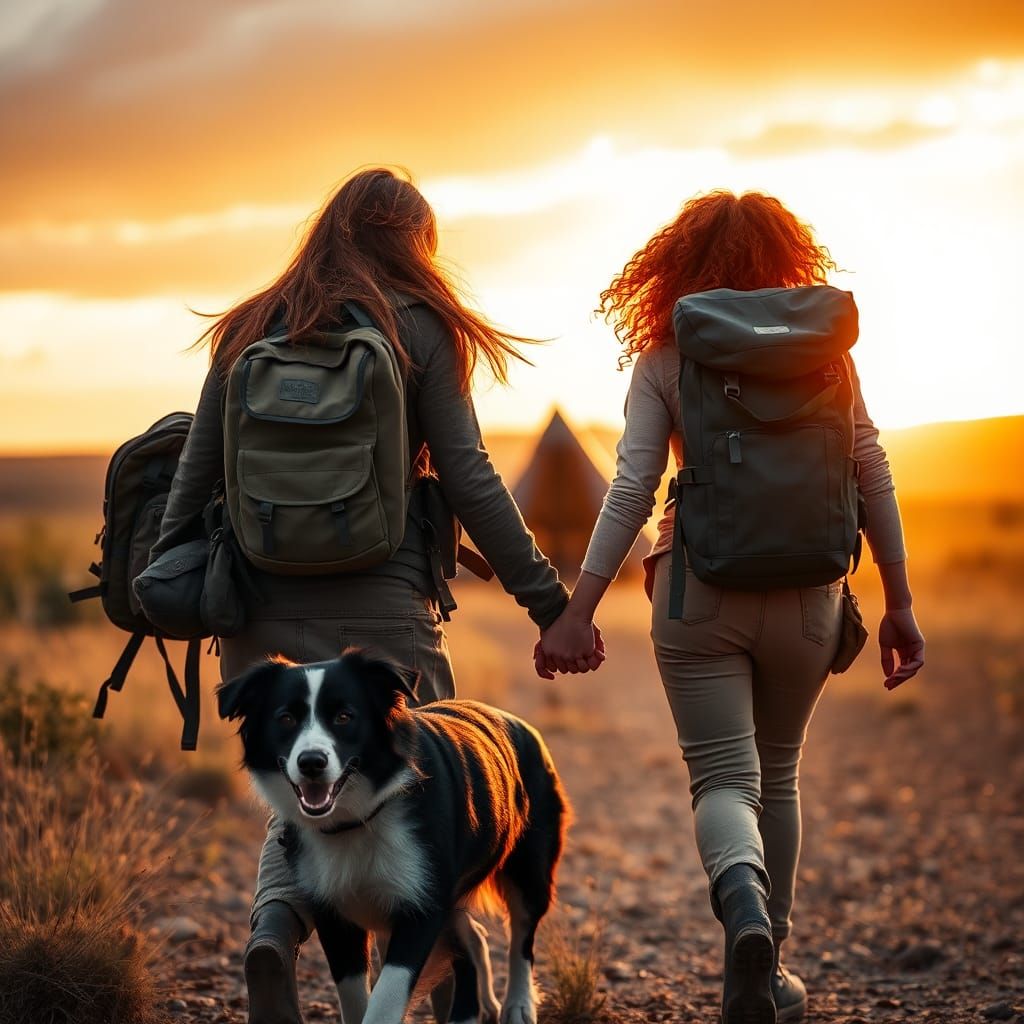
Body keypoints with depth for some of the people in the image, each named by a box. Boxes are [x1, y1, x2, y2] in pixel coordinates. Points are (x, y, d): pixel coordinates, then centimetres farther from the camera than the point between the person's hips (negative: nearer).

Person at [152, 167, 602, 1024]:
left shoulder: (249, 331, 11)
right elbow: (466, 479, -3)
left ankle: (275, 925, -13)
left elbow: (195, 474, 8)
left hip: (264, 599, 3)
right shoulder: (420, 329, 2)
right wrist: (549, 599, 0)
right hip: (379, 602, -3)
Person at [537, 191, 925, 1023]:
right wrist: (898, 602, 7)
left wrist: (578, 611, -7)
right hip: (803, 594, 2)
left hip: (699, 591, -2)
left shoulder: (665, 361, -2)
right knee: (775, 774, 20)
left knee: (724, 778, 0)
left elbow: (631, 489, -9)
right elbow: (872, 476, 1)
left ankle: (742, 898, -32)